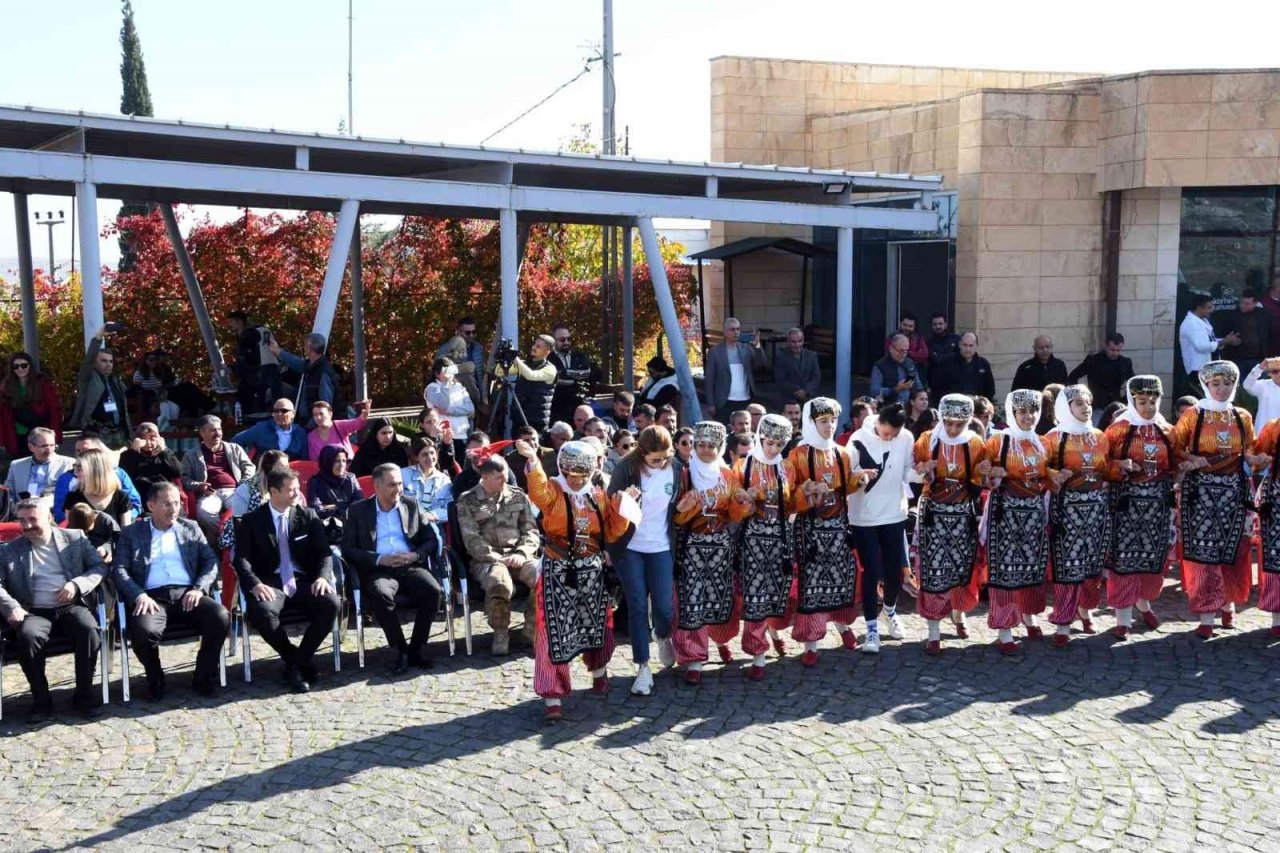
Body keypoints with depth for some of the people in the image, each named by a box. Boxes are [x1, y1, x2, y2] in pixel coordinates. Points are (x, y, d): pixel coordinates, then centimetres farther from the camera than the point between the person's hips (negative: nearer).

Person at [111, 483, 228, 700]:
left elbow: (211, 562, 12)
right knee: (143, 630, -35)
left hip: (187, 594, 2)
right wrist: (139, 595, -15)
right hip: (153, 597, -2)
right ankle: (155, 680, -4)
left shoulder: (191, 528, 19)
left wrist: (199, 588, -7)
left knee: (221, 616, -27)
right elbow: (119, 569, 3)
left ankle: (203, 677, -6)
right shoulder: (131, 533, 14)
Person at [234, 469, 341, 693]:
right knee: (262, 612, -35)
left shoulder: (308, 517, 10)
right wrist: (255, 584, -22)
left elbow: (324, 552, 6)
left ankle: (298, 664, -14)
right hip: (270, 583, -2)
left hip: (303, 582, 2)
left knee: (331, 604, -28)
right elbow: (241, 559, -3)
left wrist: (323, 576, -15)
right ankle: (298, 663, -12)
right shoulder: (252, 521, 5)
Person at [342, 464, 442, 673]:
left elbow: (432, 540, 14)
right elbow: (348, 549, 1)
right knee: (381, 594, -36)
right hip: (379, 570, -2)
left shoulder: (412, 506, 16)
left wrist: (415, 555, -8)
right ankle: (401, 650, -20)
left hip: (411, 567, 2)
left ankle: (417, 648, -14)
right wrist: (379, 559, -13)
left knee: (433, 590, -29)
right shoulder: (358, 510, 9)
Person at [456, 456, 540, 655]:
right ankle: (501, 632, -10)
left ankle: (532, 627, -4)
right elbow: (471, 540, -4)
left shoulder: (518, 496, 15)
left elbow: (531, 531, 12)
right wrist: (498, 558, -15)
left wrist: (521, 553, -8)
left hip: (518, 556, 3)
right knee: (499, 583, -39)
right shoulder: (467, 501, 6)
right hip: (486, 559, -3)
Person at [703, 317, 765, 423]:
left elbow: (760, 364, -4)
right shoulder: (715, 351, 1)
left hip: (746, 401, 3)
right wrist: (711, 404, -4)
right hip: (725, 403, -3)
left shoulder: (746, 348, 9)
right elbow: (709, 380, 0)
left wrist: (757, 347, -20)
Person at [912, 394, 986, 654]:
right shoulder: (927, 440, -4)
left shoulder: (976, 444, -1)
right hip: (933, 513, -1)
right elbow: (911, 472, 5)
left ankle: (958, 614, 38)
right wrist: (922, 470, -16)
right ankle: (934, 632, 2)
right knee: (933, 570, -4)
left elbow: (980, 481, 6)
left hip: (963, 515, 1)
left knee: (962, 567, 12)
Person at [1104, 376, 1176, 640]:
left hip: (1158, 500, 4)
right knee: (1125, 556, -5)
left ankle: (1144, 602, 33)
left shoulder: (1167, 430, 7)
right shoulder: (1118, 429, -4)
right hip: (1127, 499, -4)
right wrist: (1119, 466, -17)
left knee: (1154, 555, 10)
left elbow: (1173, 465, 17)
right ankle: (1123, 616, 0)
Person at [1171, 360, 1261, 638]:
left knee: (1231, 549, 9)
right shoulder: (1193, 414, -2)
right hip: (1201, 489, -3)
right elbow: (1175, 447, 1)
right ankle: (1207, 615, -2)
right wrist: (1190, 460, -17)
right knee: (1203, 549, -5)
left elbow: (1247, 451, 16)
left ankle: (1228, 602, 30)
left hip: (1233, 488, 3)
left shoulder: (1242, 417, 8)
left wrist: (1256, 459, -5)